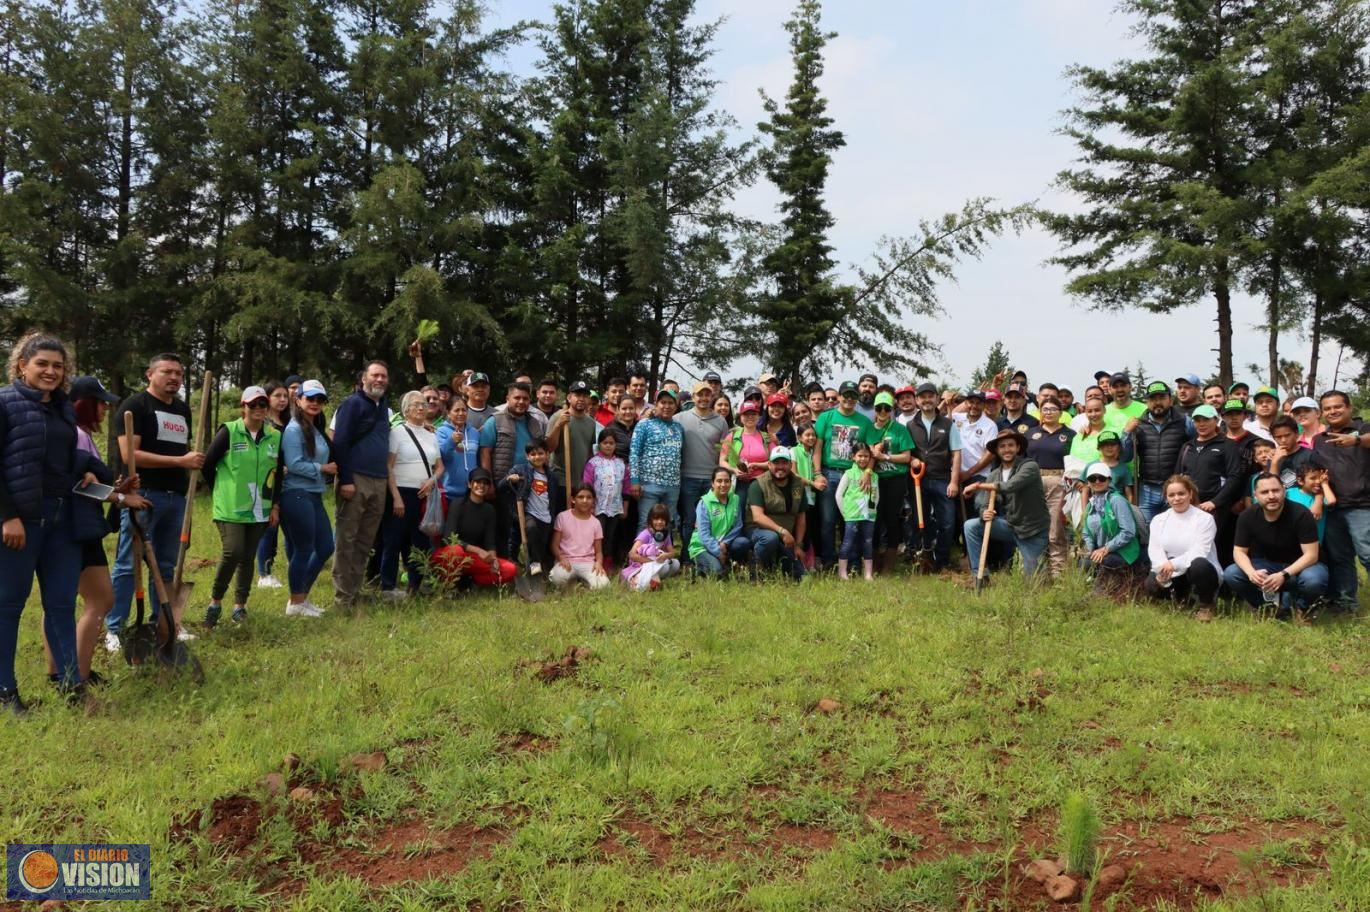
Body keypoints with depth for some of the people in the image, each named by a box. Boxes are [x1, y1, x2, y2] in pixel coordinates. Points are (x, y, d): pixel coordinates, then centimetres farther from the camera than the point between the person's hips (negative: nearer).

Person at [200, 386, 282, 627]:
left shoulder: (274, 437, 7)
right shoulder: (229, 432, -5)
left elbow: (278, 474, 14)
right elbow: (207, 465, -1)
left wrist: (275, 505, 10)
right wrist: (222, 491, 4)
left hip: (259, 511, 4)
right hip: (230, 509, -4)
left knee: (248, 557, 8)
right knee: (232, 553, -15)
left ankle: (240, 606, 20)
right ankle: (215, 601, 4)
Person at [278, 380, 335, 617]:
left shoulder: (316, 429, 15)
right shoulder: (294, 429, -12)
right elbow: (294, 464, -19)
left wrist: (331, 469, 1)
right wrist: (323, 469, -12)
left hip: (314, 496, 9)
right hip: (297, 495, -9)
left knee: (326, 547, 12)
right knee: (303, 550, -1)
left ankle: (302, 596, 25)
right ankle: (295, 604, 13)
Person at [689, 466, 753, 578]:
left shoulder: (736, 499, 1)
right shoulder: (704, 503, -11)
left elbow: (737, 527, -3)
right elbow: (704, 533, -15)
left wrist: (724, 543, -18)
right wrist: (718, 552, -24)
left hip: (725, 544, 4)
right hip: (703, 546, -3)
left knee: (744, 542, -26)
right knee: (717, 571, -29)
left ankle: (729, 563, 1)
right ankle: (701, 565, 6)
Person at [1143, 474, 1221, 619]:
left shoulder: (1204, 519, -9)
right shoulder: (1159, 519, 4)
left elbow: (1199, 552, -20)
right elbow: (1154, 549, -9)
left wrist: (1174, 564, -34)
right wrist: (1163, 568, -30)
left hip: (1200, 571, -4)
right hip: (1173, 575, 4)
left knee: (1198, 565, -39)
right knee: (1151, 585, -26)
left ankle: (1206, 606, -8)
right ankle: (1180, 596, 12)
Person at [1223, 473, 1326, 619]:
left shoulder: (1301, 514, -22)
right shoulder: (1247, 517, -12)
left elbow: (1311, 554, -24)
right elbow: (1239, 551, -9)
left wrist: (1284, 575, -38)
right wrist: (1251, 572, -32)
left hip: (1298, 567, -3)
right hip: (1266, 566, 3)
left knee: (1314, 579, -38)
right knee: (1230, 575, -23)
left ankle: (1300, 606, -2)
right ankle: (1275, 605, -6)